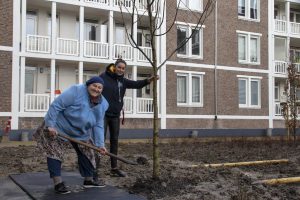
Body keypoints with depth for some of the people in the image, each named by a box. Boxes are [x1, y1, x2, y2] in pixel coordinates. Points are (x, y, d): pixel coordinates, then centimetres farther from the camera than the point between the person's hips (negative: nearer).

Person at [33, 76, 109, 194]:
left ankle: (89, 180, 24)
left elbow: (98, 126, -4)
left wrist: (100, 144, -11)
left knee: (87, 153, 10)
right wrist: (50, 125, -30)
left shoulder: (102, 104, -8)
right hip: (60, 127, -6)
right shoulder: (76, 91, -29)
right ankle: (58, 184, -8)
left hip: (81, 133, 6)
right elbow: (56, 105, -29)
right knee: (55, 153, -12)